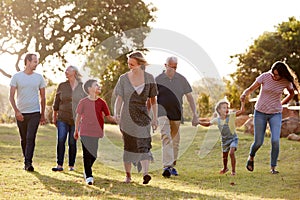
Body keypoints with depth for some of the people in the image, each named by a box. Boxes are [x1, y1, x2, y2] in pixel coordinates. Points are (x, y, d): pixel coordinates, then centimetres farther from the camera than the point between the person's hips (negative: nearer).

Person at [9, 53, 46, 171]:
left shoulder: (39, 78, 6)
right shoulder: (17, 77, 1)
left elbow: (43, 97, 12)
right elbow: (11, 96, 0)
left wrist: (43, 115, 11)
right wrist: (16, 111, -12)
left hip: (35, 113, 0)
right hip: (20, 113, 0)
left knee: (30, 138, -12)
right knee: (24, 140, 8)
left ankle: (28, 163, -14)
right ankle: (26, 161, 19)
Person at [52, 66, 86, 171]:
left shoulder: (82, 87, 3)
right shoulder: (62, 86, 6)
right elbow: (56, 102, 12)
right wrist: (54, 117, 13)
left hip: (76, 120, -1)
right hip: (62, 119, 1)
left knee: (72, 142, 3)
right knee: (61, 140, -11)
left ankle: (71, 165, 13)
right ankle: (59, 165, -8)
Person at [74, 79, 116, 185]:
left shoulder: (101, 102, 4)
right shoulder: (83, 102, -1)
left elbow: (108, 117, 11)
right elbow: (78, 117, 7)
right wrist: (76, 131, 11)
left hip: (97, 133, 2)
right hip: (85, 132, -2)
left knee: (94, 155, 5)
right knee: (87, 154, -4)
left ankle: (87, 171, 29)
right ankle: (88, 176, 2)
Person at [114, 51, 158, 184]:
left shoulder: (149, 78, 2)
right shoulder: (124, 78, 0)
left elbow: (153, 100, 7)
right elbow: (119, 99, -5)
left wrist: (155, 118, 4)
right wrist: (116, 114, -21)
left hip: (143, 116, 0)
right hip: (127, 117, 0)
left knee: (144, 145, -14)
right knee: (128, 147, 5)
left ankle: (145, 173, -27)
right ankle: (128, 175, 17)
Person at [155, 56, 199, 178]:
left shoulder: (181, 79, 4)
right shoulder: (158, 80, -1)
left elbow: (189, 97, 6)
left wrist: (195, 114, -1)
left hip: (177, 114, 3)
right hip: (162, 112, -3)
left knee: (175, 141, 10)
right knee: (166, 138, -20)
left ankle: (172, 165, 26)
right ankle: (167, 167, -28)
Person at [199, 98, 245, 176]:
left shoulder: (231, 116, -16)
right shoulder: (217, 120, -7)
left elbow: (242, 111, -24)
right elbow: (208, 124, 6)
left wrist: (242, 102, -34)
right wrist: (199, 122, -7)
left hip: (233, 138, -4)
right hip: (225, 140, 4)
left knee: (231, 153, -23)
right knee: (224, 155, 16)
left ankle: (233, 170, -11)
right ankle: (225, 168, 45)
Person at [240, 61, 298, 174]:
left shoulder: (286, 82, -8)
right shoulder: (264, 77, -13)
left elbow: (291, 94, 13)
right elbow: (251, 89, -7)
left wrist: (281, 104, 9)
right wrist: (244, 94, -28)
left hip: (275, 114, 0)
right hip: (260, 113, 0)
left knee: (275, 140, -17)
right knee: (258, 142, 2)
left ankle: (273, 168, -3)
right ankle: (251, 157, 36)